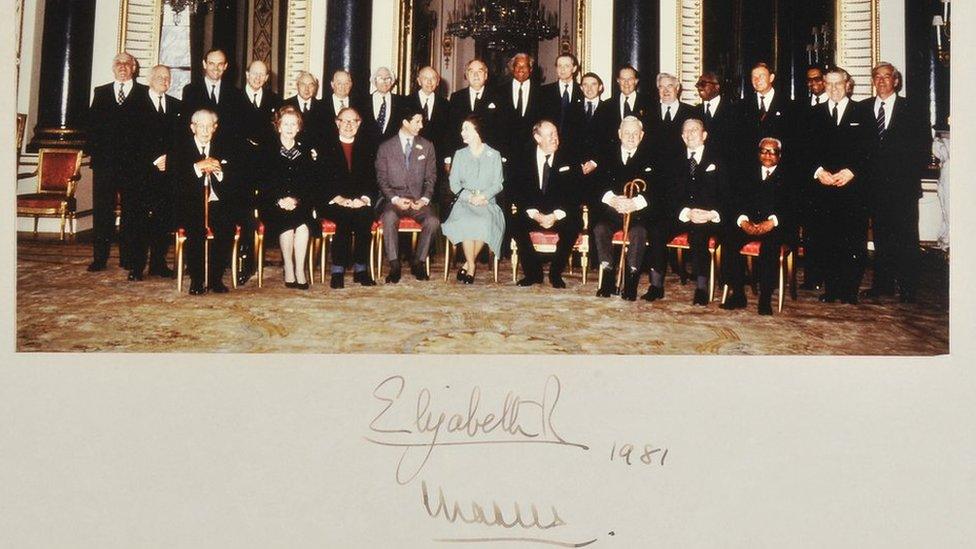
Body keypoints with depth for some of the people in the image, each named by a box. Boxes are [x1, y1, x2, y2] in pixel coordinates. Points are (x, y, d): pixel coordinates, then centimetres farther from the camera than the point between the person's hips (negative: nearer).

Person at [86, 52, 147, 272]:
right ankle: (100, 257, 5)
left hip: (133, 162, -2)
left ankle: (128, 257, 9)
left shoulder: (144, 93, 5)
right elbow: (92, 123, 10)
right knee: (102, 210, 2)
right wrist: (94, 150, -1)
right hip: (104, 161, 2)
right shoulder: (100, 92, 15)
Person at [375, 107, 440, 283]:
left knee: (433, 221, -29)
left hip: (418, 199, 2)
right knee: (389, 217, -35)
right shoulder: (386, 147, 6)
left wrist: (424, 199, -8)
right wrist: (395, 199, -13)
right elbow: (381, 178, 3)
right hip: (393, 198, -2)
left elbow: (431, 177, 10)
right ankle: (394, 266, -24)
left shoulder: (427, 146, 12)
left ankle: (418, 263, -10)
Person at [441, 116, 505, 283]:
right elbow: (454, 183, 9)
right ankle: (471, 266, -21)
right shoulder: (460, 154, 17)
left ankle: (467, 264, -18)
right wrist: (469, 197, -11)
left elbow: (498, 184, 4)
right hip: (464, 202, 1)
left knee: (485, 223, -35)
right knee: (466, 222, -34)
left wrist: (482, 196, -15)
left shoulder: (494, 155, 11)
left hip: (487, 202, -1)